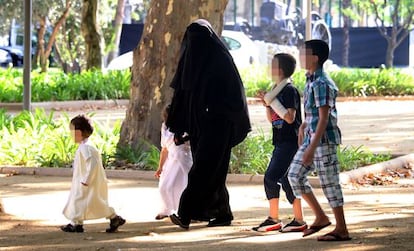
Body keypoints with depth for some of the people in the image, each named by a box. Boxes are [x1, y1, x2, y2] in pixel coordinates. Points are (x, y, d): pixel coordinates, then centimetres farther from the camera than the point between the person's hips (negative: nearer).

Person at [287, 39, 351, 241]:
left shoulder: (321, 84, -18)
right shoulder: (311, 81, 11)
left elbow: (324, 118, -21)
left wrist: (312, 147, -23)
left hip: (324, 139, -10)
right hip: (310, 137, 10)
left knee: (329, 183, -4)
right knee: (295, 175, 9)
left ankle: (342, 229, 3)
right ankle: (320, 217, 16)